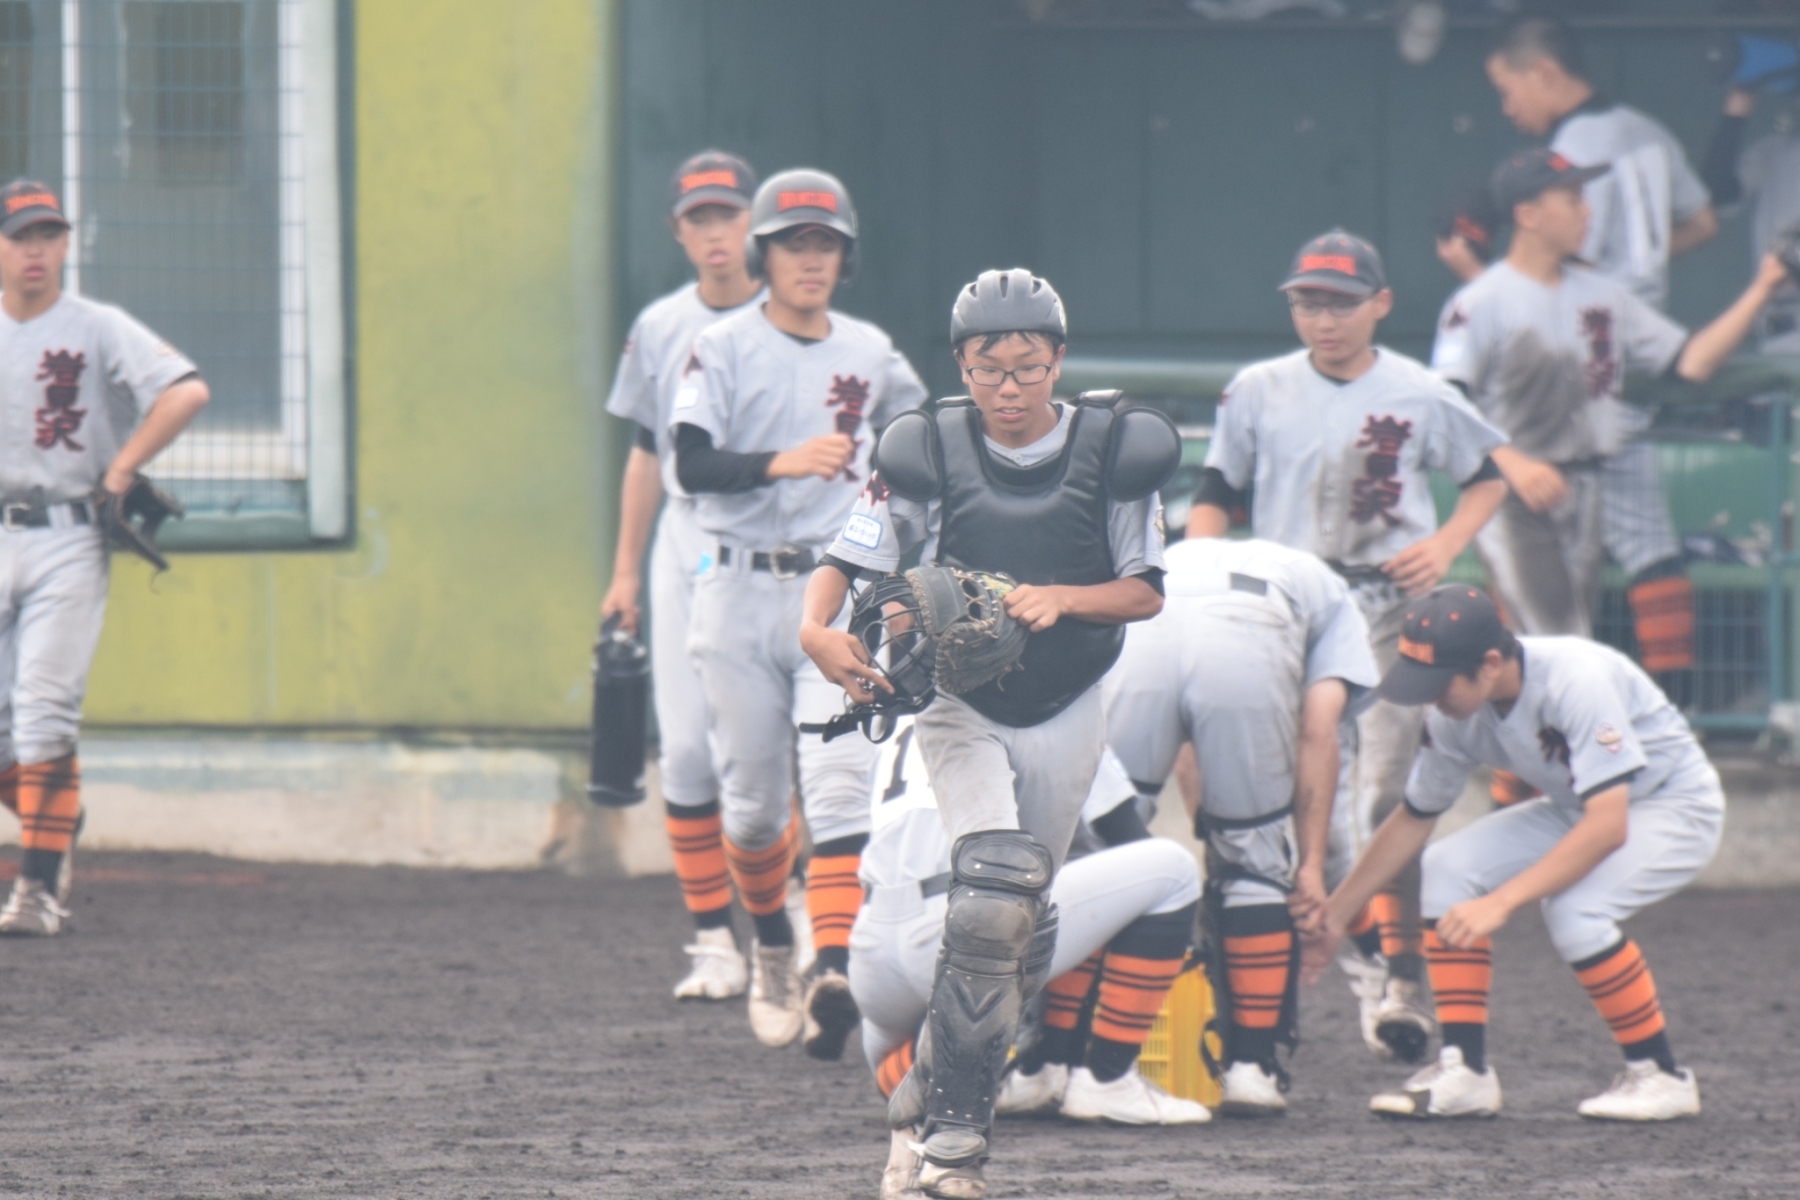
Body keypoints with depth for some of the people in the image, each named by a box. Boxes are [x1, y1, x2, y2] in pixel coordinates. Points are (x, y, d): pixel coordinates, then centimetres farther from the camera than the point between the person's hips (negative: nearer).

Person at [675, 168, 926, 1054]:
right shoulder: (723, 350, -1)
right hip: (739, 591, -1)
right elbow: (692, 466, -15)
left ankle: (835, 971, -27)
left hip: (838, 591, 1)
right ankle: (770, 947, 31)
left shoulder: (871, 354, 9)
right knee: (751, 797, 5)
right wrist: (781, 462, -30)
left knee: (842, 782, -16)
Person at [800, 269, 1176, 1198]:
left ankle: (941, 1073, 34)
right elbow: (846, 561, -8)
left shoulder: (1114, 451, -5)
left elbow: (1147, 592, -3)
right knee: (994, 894, -21)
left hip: (1065, 717, 2)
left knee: (1021, 922, 8)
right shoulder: (929, 453, -7)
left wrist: (1060, 598, -22)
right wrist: (818, 629, -29)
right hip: (961, 706, -2)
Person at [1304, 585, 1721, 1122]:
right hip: (1578, 810, 8)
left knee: (1572, 907, -31)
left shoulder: (1576, 680, -34)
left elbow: (1608, 826, -39)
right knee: (1449, 867, -10)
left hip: (1677, 808, -8)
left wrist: (1500, 904, -43)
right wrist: (1334, 913, 6)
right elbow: (1413, 819, 5)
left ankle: (1660, 1077, -13)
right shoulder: (1457, 713, -11)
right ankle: (1465, 1072, -7)